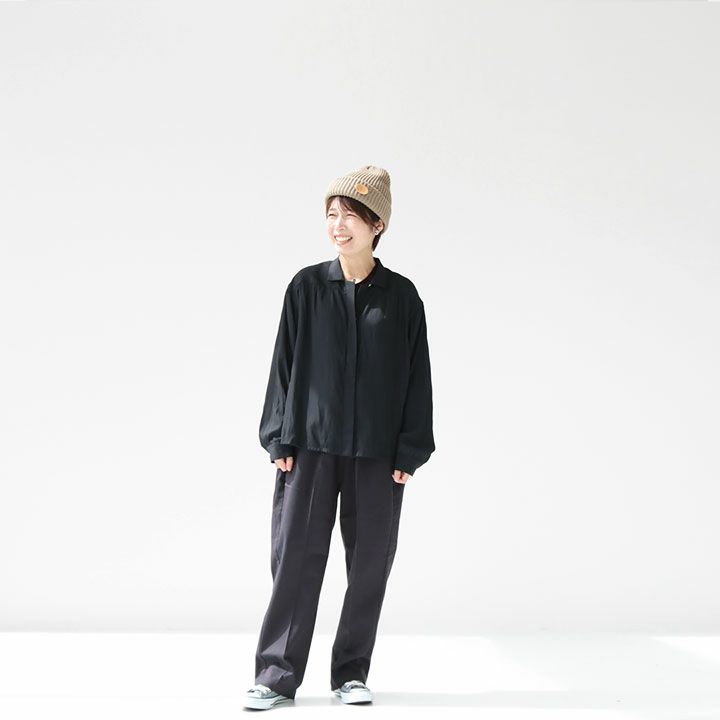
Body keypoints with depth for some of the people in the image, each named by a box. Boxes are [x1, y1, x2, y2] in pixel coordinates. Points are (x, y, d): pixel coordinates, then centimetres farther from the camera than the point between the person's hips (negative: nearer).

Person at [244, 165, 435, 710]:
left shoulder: (401, 296, 2)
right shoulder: (307, 287, 3)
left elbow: (416, 377, 3)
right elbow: (285, 364, 4)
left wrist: (409, 453, -1)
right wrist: (281, 440, -2)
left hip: (377, 452, 0)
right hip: (310, 445, 0)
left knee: (370, 563, 5)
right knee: (295, 556, -1)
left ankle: (352, 673, 19)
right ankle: (277, 676, 7)